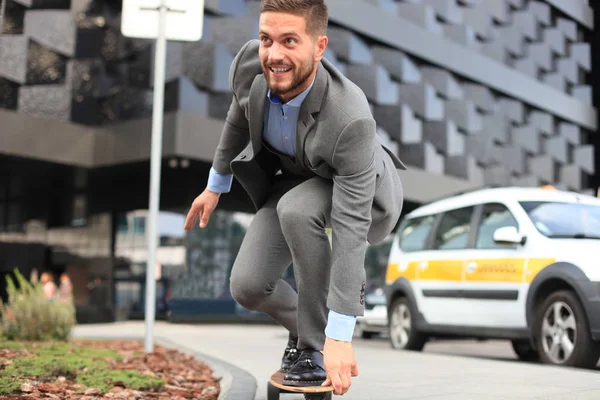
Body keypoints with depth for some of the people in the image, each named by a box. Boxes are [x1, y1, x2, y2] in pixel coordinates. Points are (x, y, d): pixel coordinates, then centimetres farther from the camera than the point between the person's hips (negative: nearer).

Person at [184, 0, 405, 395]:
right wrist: (216, 185, 11)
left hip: (359, 189, -5)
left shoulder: (351, 119, -40)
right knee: (247, 286, -11)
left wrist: (340, 337, -39)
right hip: (292, 178, 5)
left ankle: (318, 341, -17)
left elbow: (350, 229, -40)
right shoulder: (250, 62, -25)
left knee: (296, 209, -38)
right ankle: (303, 327, 24)